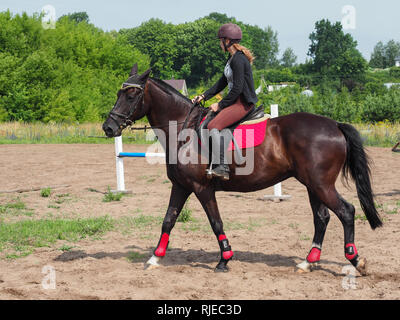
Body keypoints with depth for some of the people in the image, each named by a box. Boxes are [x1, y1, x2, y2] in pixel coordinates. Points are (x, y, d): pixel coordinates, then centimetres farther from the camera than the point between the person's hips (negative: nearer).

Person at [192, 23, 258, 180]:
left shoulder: (238, 59, -17)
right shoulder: (232, 58, 15)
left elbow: (237, 88, -21)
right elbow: (222, 83, 20)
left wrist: (220, 105, -14)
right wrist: (203, 96, 12)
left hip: (243, 103, -11)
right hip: (236, 101, 11)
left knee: (214, 126, -24)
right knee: (205, 121, 15)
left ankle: (222, 167, -28)